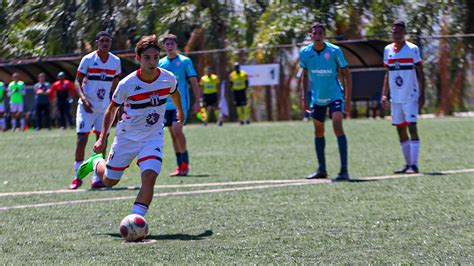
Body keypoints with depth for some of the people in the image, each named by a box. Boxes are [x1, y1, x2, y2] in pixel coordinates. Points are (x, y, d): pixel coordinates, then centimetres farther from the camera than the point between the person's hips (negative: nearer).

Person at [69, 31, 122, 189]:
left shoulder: (115, 61, 5)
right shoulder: (88, 60, -6)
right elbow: (77, 82, -6)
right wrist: (83, 99, -21)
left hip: (105, 106, 4)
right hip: (87, 106, -4)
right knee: (82, 139, -8)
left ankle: (97, 179, 4)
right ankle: (77, 177, 1)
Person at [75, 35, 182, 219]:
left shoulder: (168, 78, -12)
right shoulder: (127, 84, -19)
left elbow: (174, 93, 14)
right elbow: (112, 109, -3)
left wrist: (180, 112, 31)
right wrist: (103, 137, -8)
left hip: (153, 137, 1)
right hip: (127, 136, -1)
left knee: (149, 177, -23)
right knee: (109, 181, 11)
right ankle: (96, 162, 45)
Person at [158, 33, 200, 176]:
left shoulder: (185, 61, 0)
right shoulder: (160, 63, 10)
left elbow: (194, 82, 1)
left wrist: (197, 101, -5)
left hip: (181, 102, -5)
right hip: (166, 104, 5)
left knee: (177, 130, -19)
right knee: (173, 134, 6)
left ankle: (185, 161, -6)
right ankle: (180, 166, 12)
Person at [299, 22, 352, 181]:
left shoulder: (334, 51, -13)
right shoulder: (305, 53, -4)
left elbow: (346, 74, -6)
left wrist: (348, 100, -11)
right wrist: (304, 97, 8)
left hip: (335, 95, -4)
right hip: (317, 98, 4)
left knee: (338, 127, -19)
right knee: (318, 132, 12)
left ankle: (344, 170, -20)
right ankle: (321, 170, 26)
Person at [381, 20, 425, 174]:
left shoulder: (412, 49, -5)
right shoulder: (388, 50, 10)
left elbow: (420, 73, -4)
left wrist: (422, 95, -10)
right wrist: (384, 94, 10)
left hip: (410, 97, -6)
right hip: (395, 98, 6)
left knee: (412, 128, -12)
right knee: (400, 130, 7)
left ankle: (414, 165, -15)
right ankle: (408, 164, 13)